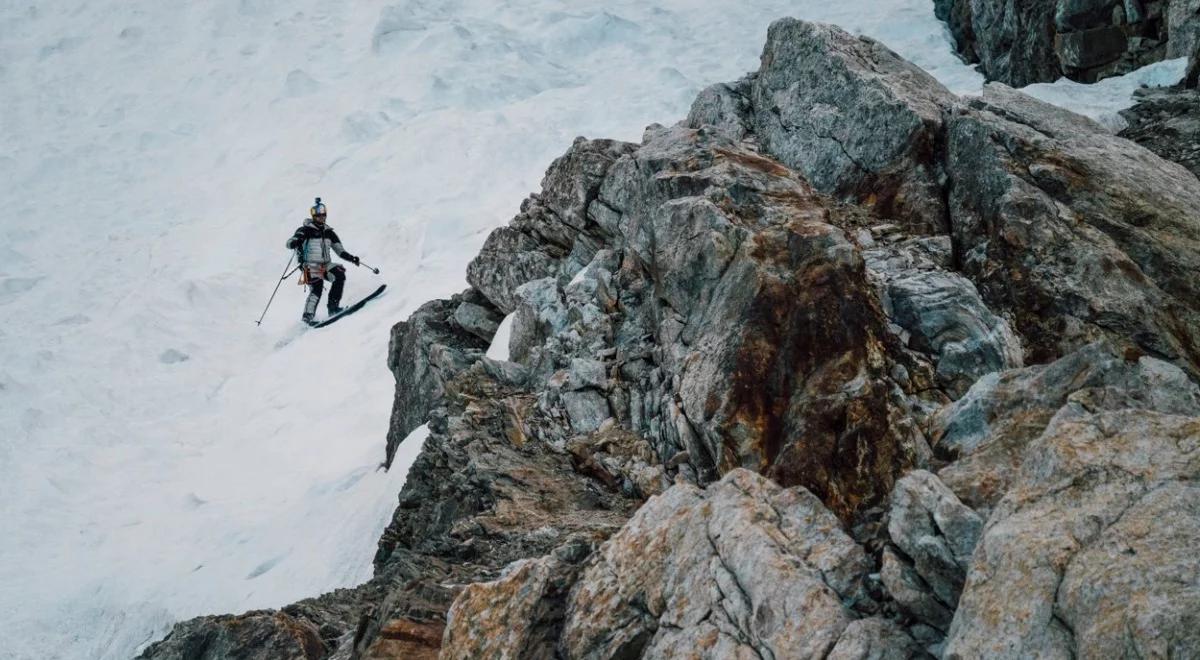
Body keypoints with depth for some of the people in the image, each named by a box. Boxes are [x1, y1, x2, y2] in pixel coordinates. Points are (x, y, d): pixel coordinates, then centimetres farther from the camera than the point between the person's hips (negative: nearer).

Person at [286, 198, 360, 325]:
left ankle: (333, 306, -15)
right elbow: (289, 243, -10)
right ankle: (308, 316, -22)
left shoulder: (329, 232, 14)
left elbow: (339, 250, 16)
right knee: (317, 287, -26)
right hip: (310, 266, -5)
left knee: (340, 274, -20)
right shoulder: (306, 230, -2)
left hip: (325, 265, 5)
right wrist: (296, 242, -34)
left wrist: (351, 258, -2)